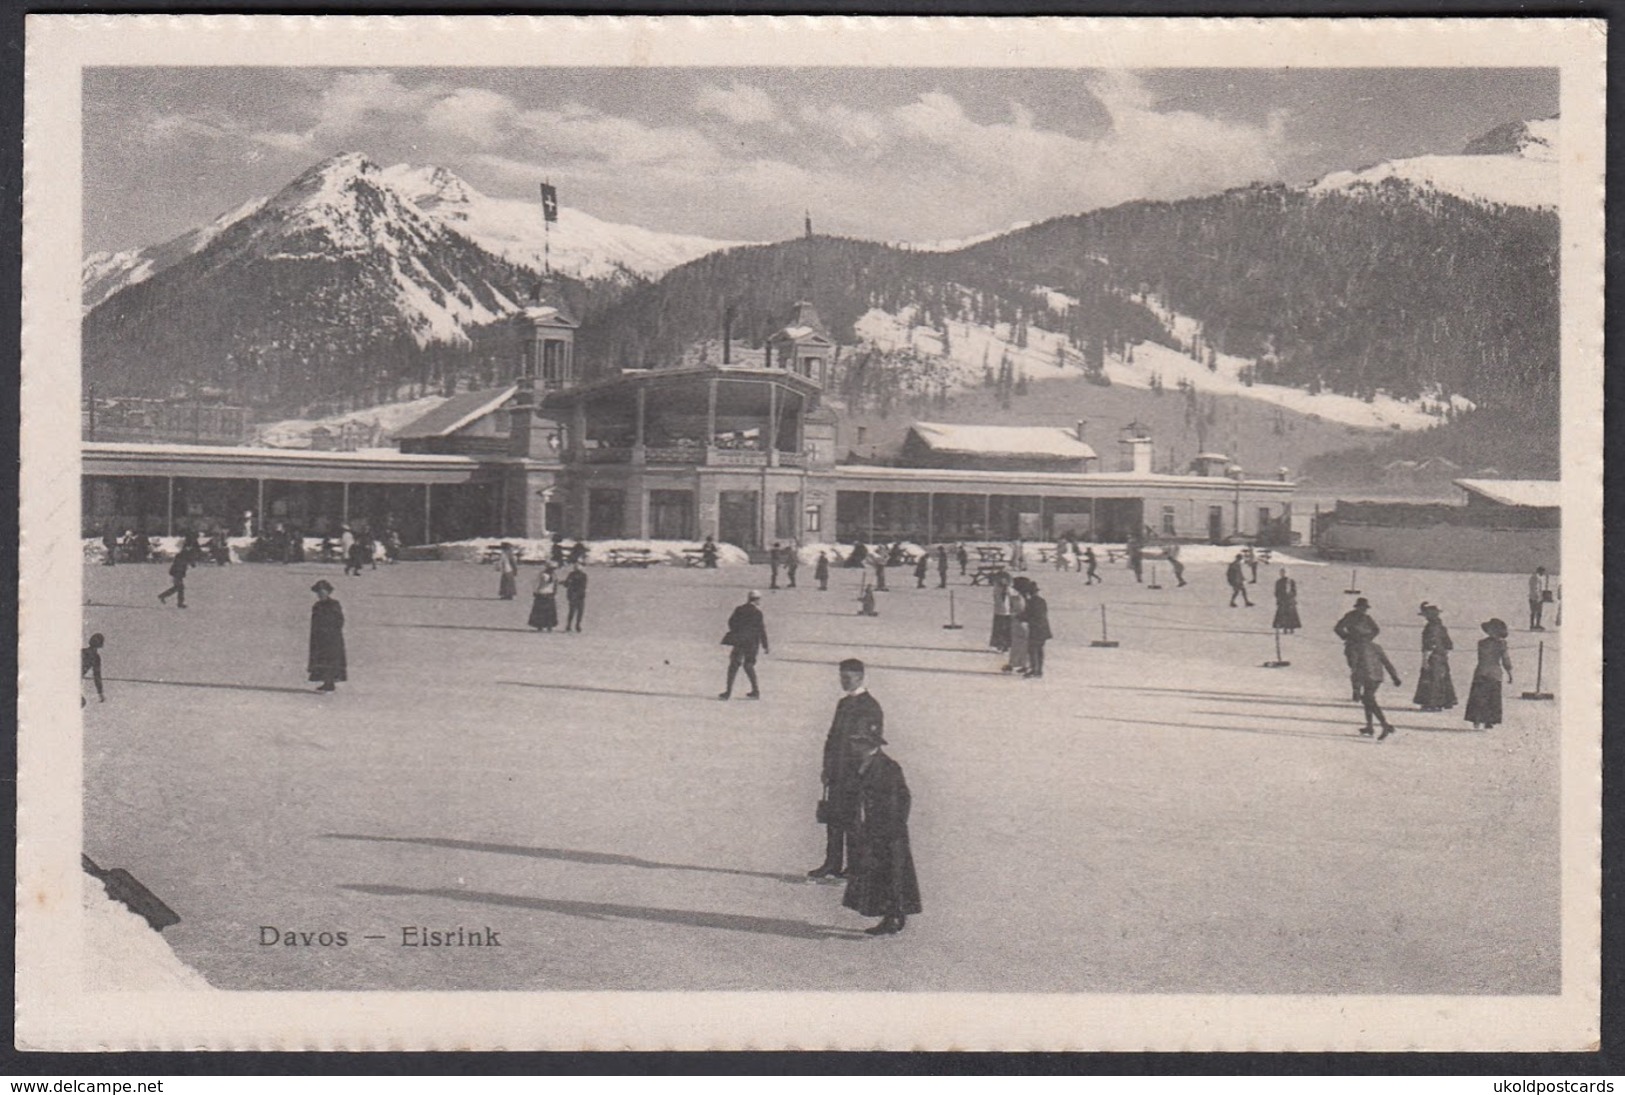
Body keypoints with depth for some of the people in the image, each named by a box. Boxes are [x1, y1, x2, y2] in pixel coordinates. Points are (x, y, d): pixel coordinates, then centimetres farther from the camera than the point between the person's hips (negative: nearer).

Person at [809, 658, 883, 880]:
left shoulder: (870, 707, -11)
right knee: (833, 818, 9)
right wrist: (827, 767, 12)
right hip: (837, 773, 8)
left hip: (856, 774, -8)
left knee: (853, 822, -1)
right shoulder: (843, 703, 14)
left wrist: (857, 774, -18)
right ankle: (832, 864, 17)